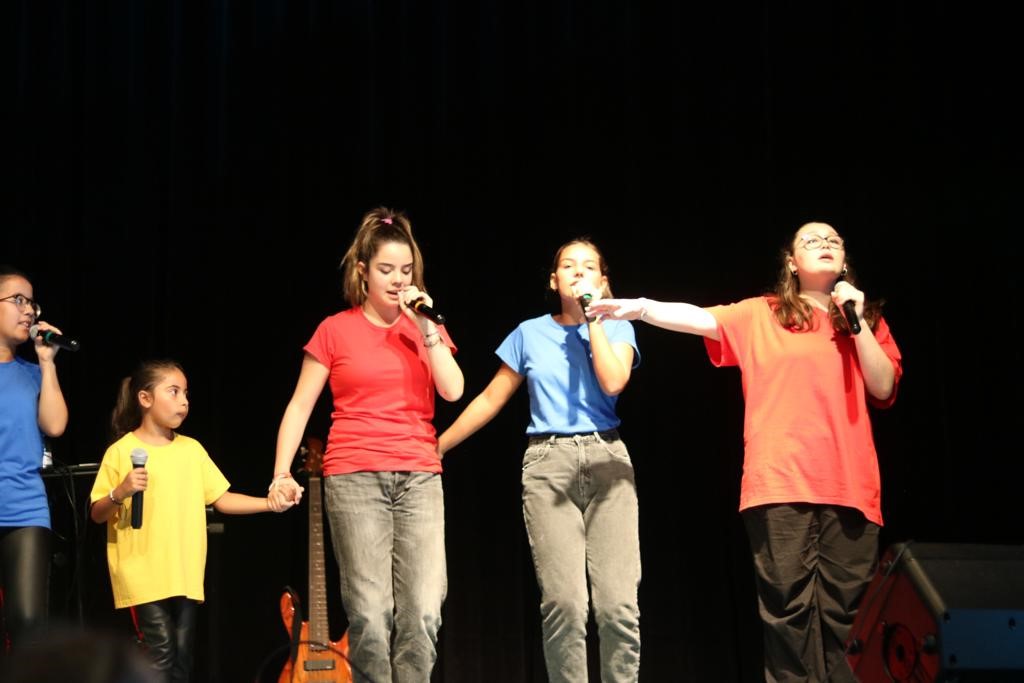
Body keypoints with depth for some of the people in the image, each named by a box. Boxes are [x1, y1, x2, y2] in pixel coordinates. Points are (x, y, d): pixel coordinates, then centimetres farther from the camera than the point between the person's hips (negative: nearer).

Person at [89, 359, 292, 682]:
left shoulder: (192, 449, 10)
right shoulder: (122, 451, -4)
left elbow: (221, 499, 10)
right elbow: (97, 514, -2)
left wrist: (269, 503, -2)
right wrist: (120, 493, -21)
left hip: (185, 575, 5)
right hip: (144, 575, -5)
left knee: (182, 657, 6)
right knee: (161, 653, -11)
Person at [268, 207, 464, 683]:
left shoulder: (426, 328, 13)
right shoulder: (336, 331, 4)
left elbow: (452, 390, -3)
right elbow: (300, 406, 4)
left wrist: (427, 327, -7)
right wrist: (281, 474, -5)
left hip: (419, 477, 2)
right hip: (354, 478, -2)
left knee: (423, 612, -9)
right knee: (370, 615, -8)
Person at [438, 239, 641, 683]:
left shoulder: (616, 328, 10)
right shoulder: (530, 333, 13)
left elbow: (613, 382, -10)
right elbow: (490, 400, 16)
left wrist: (591, 317, -4)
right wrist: (436, 448, 15)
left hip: (606, 461, 0)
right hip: (547, 464, 0)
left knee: (619, 605, -12)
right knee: (563, 603, -14)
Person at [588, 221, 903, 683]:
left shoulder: (867, 320, 18)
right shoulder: (763, 315, 11)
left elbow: (883, 389, 6)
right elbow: (702, 318, -3)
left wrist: (855, 321, -1)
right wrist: (642, 308, -18)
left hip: (848, 485, 2)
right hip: (781, 482, -2)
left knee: (844, 612, 0)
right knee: (789, 607, -7)